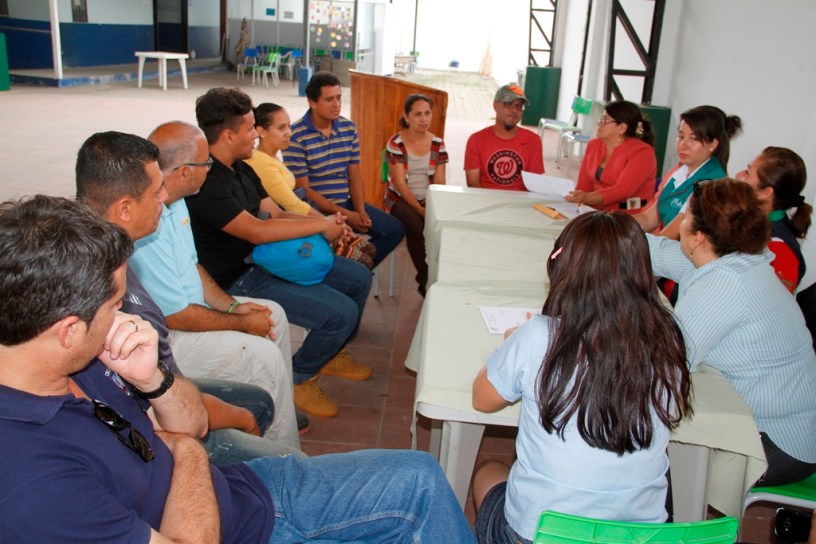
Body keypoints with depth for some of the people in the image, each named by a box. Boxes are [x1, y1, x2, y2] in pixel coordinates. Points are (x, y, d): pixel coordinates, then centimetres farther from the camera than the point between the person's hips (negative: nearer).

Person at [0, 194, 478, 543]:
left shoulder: (80, 364, -9)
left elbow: (192, 422, 1)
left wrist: (150, 379, -20)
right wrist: (186, 449, -11)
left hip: (238, 488, 7)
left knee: (418, 477, 4)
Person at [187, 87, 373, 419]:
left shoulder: (241, 169, 9)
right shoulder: (206, 183, -24)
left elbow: (275, 213, 9)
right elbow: (258, 231, -32)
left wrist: (327, 224, -10)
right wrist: (323, 225, -23)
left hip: (266, 259, 10)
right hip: (239, 280, -10)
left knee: (358, 278, 10)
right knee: (341, 312, -21)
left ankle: (330, 354, 29)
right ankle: (298, 378, 3)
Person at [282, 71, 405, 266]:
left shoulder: (349, 128, 5)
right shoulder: (295, 136, -14)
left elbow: (354, 176, 8)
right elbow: (303, 189, -15)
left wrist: (360, 210, -9)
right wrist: (344, 214, -19)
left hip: (346, 202, 7)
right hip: (315, 207, -6)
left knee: (394, 229, -1)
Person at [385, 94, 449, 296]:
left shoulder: (438, 144, 5)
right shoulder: (395, 143, -8)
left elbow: (439, 182, 0)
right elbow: (400, 184, -13)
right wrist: (419, 209, -22)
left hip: (429, 200, 4)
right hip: (401, 200, -3)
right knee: (416, 226, -33)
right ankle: (425, 279, -15)